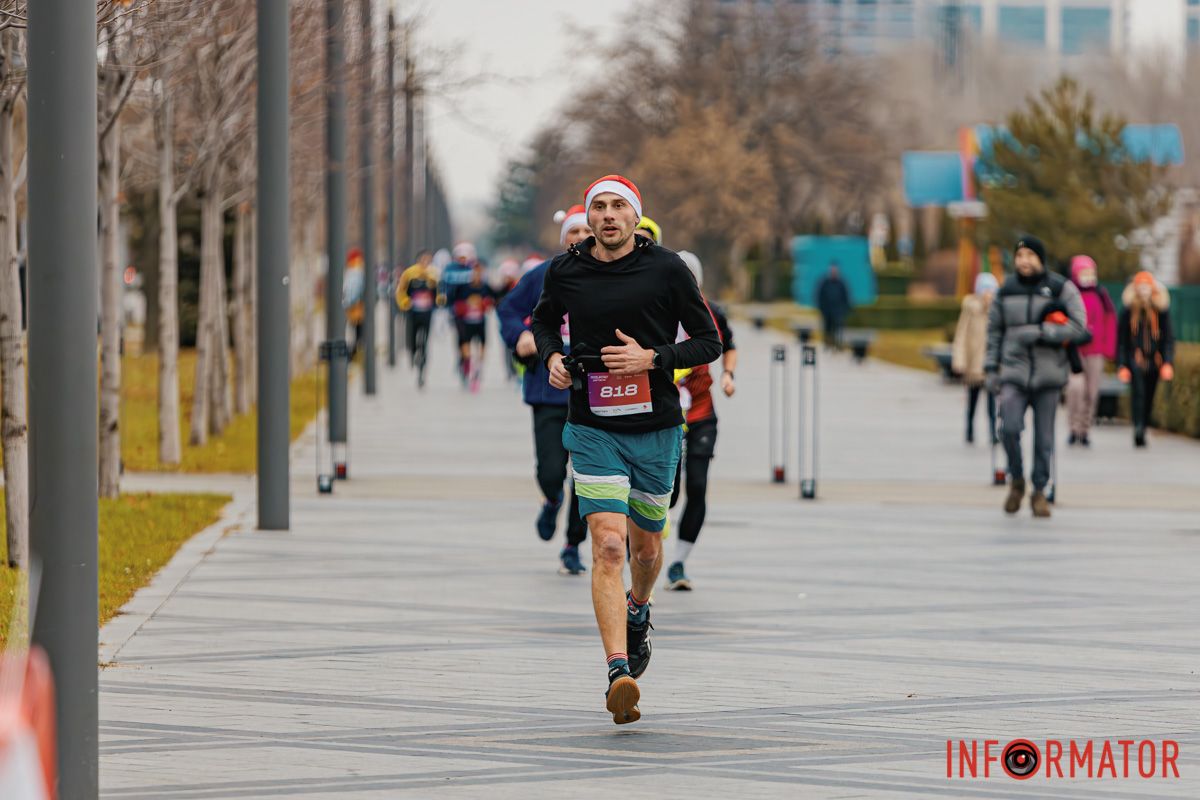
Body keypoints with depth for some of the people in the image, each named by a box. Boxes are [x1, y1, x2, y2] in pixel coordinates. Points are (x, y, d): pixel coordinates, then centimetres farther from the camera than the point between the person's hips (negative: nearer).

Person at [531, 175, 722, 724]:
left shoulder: (666, 269, -5)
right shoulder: (565, 271, 1)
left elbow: (708, 341, 0)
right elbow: (545, 321, 23)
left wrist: (652, 358, -15)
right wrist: (552, 357, 2)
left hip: (655, 430, 1)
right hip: (592, 430, -1)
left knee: (646, 545, 17)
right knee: (608, 547, -16)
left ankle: (637, 612, 52)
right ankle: (618, 674, -23)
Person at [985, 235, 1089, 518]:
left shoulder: (1061, 288, -1)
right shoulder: (1006, 291, 8)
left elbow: (1078, 327, -8)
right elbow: (994, 331, 15)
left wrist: (1040, 332, -18)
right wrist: (991, 368, 8)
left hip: (1048, 374, -1)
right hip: (1014, 371, 1)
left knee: (1044, 436, 2)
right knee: (1010, 428, -16)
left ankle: (1040, 491, 15)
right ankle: (1016, 481, 6)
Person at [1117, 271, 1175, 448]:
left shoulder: (1161, 310, 5)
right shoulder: (1129, 311, 1)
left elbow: (1168, 338, 6)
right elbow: (1121, 338, 3)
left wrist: (1168, 362, -4)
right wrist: (1122, 365, -4)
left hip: (1154, 360, 3)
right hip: (1135, 359, -3)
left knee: (1149, 398, 8)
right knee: (1138, 393, -19)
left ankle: (1142, 431, 21)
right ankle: (1138, 429, -28)